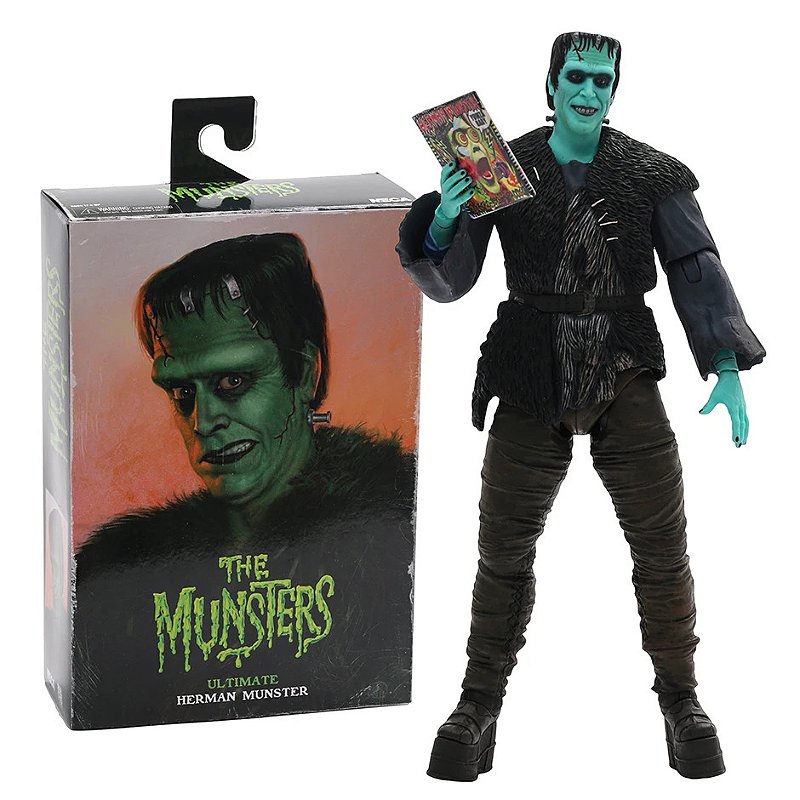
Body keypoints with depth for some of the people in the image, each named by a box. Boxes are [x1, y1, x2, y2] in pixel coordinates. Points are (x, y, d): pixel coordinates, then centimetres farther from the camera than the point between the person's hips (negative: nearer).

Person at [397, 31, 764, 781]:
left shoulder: (653, 175, 1)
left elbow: (696, 268, -3)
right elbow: (450, 282, -1)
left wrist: (727, 367, -14)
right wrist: (442, 223, -23)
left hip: (625, 380, 1)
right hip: (532, 381, 0)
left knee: (662, 546, 4)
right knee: (504, 550, 3)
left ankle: (679, 700, 22)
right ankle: (479, 706, 17)